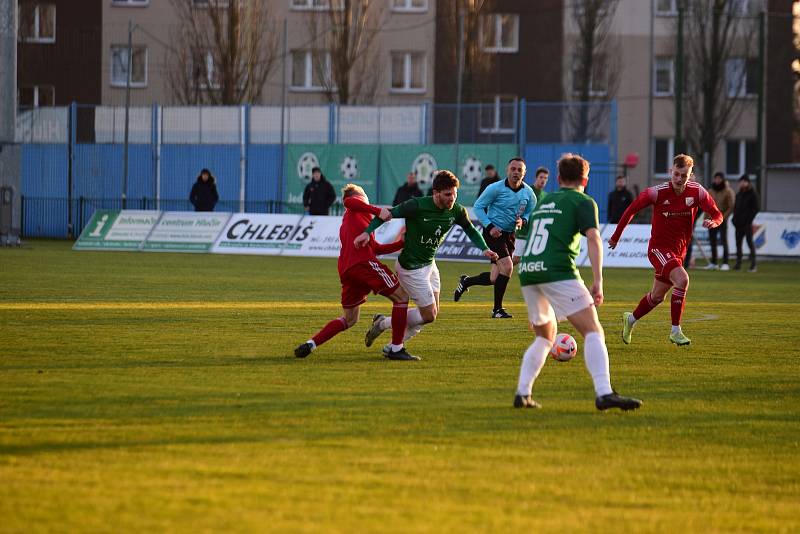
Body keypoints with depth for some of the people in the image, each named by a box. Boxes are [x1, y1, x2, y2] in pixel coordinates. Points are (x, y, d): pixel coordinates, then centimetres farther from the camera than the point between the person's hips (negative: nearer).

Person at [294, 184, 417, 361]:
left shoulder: (344, 225, 33)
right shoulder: (358, 207, 13)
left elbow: (376, 247, 29)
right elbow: (348, 201, -15)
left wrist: (402, 243, 28)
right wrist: (378, 210, -20)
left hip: (345, 270, 8)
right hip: (363, 262, -8)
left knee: (349, 319, 19)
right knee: (401, 297, 3)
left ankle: (311, 344, 6)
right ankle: (396, 349, -2)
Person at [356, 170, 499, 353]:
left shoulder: (456, 211, -5)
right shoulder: (418, 206, -25)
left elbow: (470, 230, 13)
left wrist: (484, 248, -2)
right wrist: (367, 232, -29)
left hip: (429, 265, 8)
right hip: (411, 267, -8)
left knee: (432, 313, 11)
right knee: (429, 315, -6)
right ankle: (383, 323, 12)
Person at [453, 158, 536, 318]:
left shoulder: (528, 193, 1)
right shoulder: (495, 188, -12)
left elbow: (531, 212, 14)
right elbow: (478, 206, -6)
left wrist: (523, 220, -9)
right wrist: (489, 226, -16)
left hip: (510, 235, 5)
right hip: (494, 233, -5)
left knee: (495, 279, 3)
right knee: (507, 266, -20)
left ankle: (465, 282, 33)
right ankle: (497, 309, -8)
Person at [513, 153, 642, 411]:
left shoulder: (542, 203, 28)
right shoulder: (583, 202, 8)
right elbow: (593, 238, -8)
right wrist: (597, 281, -14)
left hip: (527, 272, 7)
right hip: (557, 271, -7)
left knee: (544, 337, 24)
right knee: (593, 331, -10)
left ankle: (522, 394, 16)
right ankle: (604, 393, -26)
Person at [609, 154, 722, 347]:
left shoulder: (697, 192, -8)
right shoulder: (658, 192, -16)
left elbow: (717, 215, -6)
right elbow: (632, 210, -4)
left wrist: (713, 221, -31)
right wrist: (616, 236, 2)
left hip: (679, 251, 5)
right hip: (659, 247, -5)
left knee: (657, 296, 17)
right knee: (682, 280, -28)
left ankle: (631, 319, 45)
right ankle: (675, 331, -18)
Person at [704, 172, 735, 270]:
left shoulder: (728, 192, -4)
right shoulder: (710, 192, 12)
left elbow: (731, 207, -8)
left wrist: (723, 217, -16)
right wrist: (706, 218, 8)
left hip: (722, 221, -6)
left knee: (724, 241, -9)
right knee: (712, 242, 8)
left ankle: (725, 263, -11)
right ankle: (713, 262, 15)